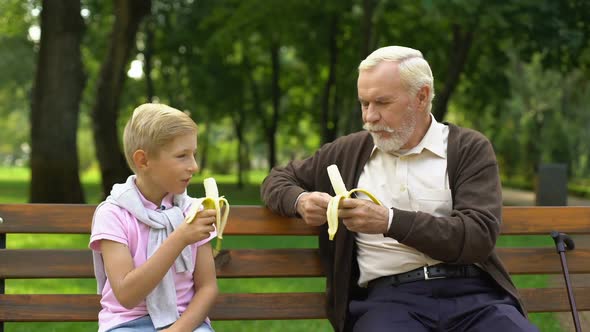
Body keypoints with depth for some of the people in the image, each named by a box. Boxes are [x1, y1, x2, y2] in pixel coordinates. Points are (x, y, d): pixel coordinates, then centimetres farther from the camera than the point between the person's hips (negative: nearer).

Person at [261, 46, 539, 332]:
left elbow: (479, 236, -5)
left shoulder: (470, 149, 8)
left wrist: (390, 221, -16)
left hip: (470, 292, 0)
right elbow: (278, 180, 30)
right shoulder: (347, 152, 17)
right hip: (386, 297, 0)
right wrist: (301, 201, 5)